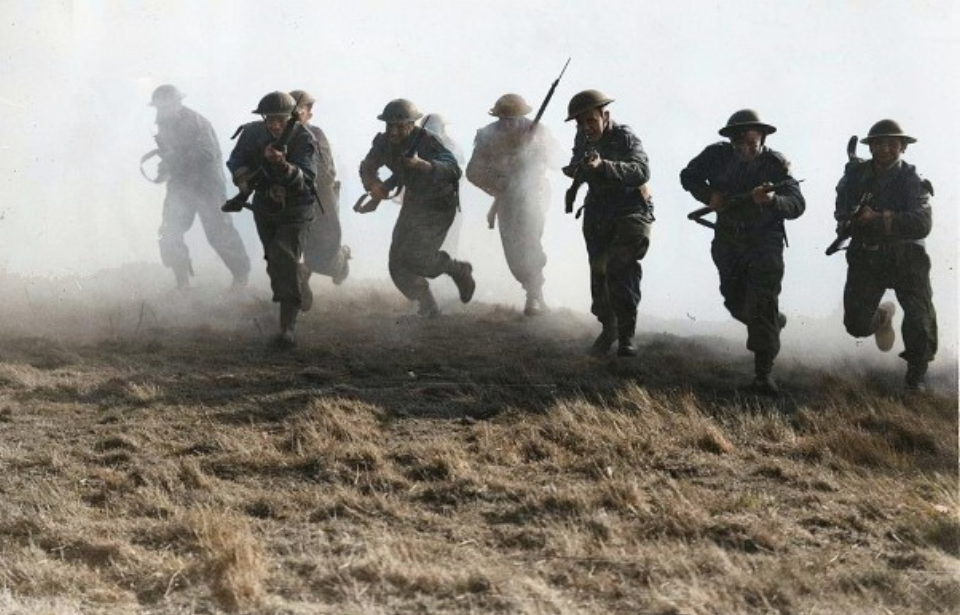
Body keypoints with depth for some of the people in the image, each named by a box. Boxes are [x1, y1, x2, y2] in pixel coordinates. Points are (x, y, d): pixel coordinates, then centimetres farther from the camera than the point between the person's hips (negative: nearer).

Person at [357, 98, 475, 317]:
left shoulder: (427, 143, -29)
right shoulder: (385, 142, -11)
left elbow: (452, 170, -42)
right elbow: (367, 167, 3)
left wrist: (423, 165, -60)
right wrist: (373, 185, -20)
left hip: (438, 206, -7)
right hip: (413, 203, 7)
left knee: (415, 258, -18)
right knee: (398, 262, 2)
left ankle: (459, 270, 9)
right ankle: (428, 307, 19)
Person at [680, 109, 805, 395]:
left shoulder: (776, 164, -15)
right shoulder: (718, 155, -8)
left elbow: (797, 205, -22)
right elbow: (688, 176, 6)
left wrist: (771, 200, -43)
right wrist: (708, 195, -13)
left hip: (765, 243, -4)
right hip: (727, 242, 4)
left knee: (762, 307, -15)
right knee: (736, 302, 14)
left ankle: (763, 374, -14)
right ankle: (775, 322, 46)